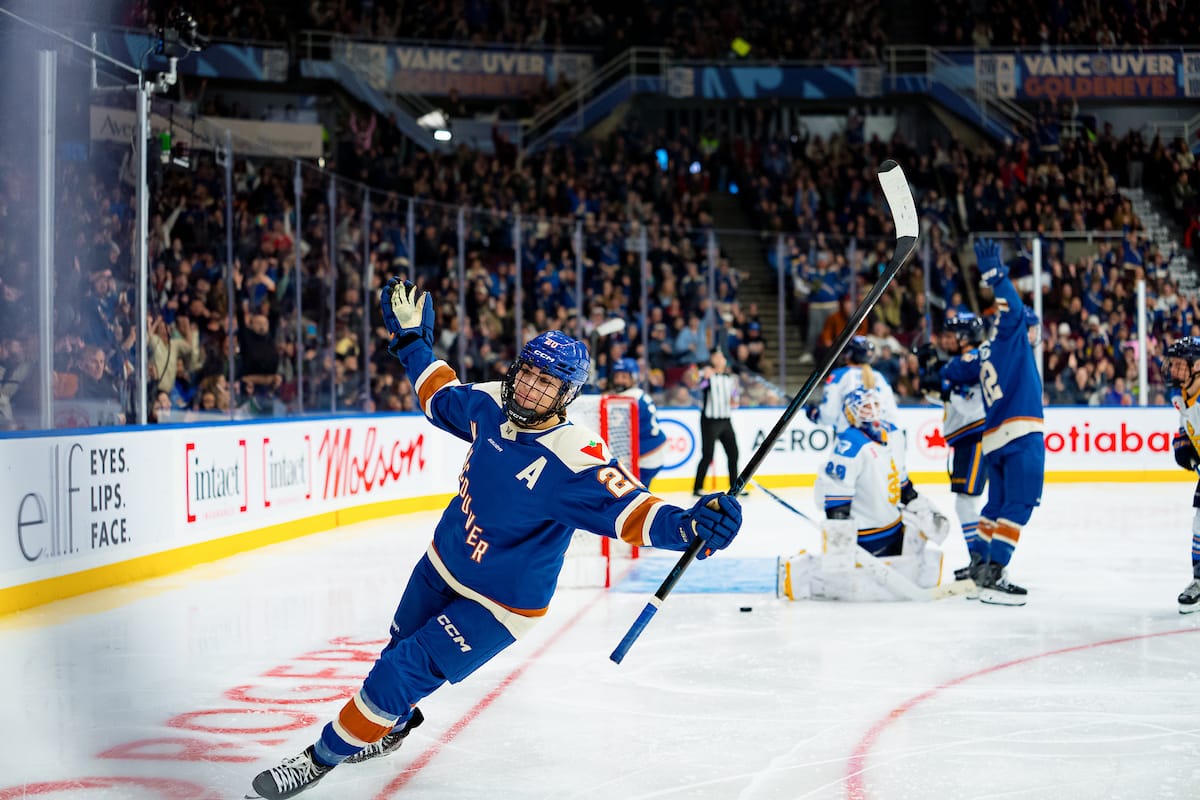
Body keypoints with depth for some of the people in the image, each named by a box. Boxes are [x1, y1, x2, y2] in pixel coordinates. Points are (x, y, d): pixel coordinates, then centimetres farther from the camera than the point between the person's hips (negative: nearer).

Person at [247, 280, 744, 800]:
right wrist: (412, 339, 12)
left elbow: (628, 510, -39)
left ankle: (322, 757, 10)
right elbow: (442, 397, 10)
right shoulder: (491, 405, -12)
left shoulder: (575, 462, -32)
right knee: (402, 646, 28)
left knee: (400, 676, -9)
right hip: (443, 565, 7)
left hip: (498, 602, -7)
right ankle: (393, 726, 59)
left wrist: (687, 524, -57)